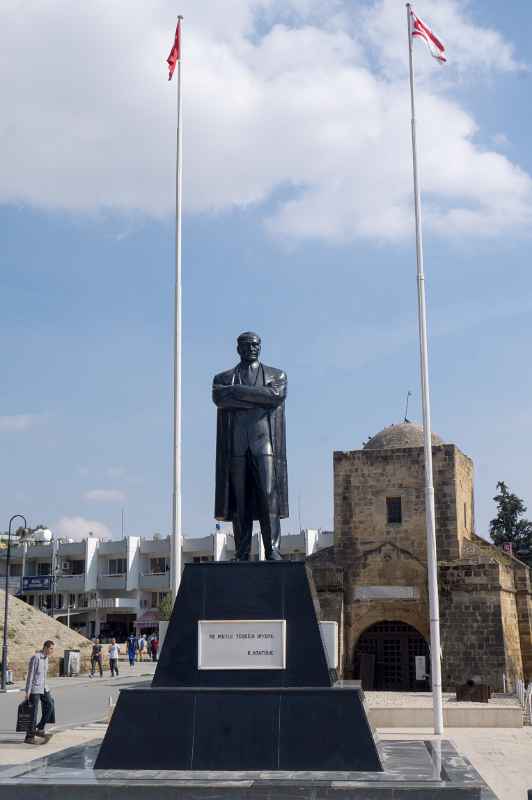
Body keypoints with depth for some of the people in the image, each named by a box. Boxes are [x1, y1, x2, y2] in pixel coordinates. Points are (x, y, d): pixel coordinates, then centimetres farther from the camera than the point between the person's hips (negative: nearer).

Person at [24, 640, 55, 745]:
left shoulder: (46, 658, 10)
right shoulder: (35, 657, -16)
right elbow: (30, 675, -17)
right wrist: (28, 691, -17)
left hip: (43, 688, 8)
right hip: (34, 688, -8)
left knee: (50, 705, -1)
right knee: (34, 712, -4)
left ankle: (40, 730, 7)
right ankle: (30, 737, 3)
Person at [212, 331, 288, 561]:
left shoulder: (276, 375, 15)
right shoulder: (223, 378, 17)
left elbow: (275, 395, -6)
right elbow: (219, 398, -4)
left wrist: (238, 392, -4)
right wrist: (259, 399, -7)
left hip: (265, 443, -1)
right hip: (236, 447, 1)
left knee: (269, 497, -10)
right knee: (239, 505, -2)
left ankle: (273, 550, -9)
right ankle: (242, 555, 0)